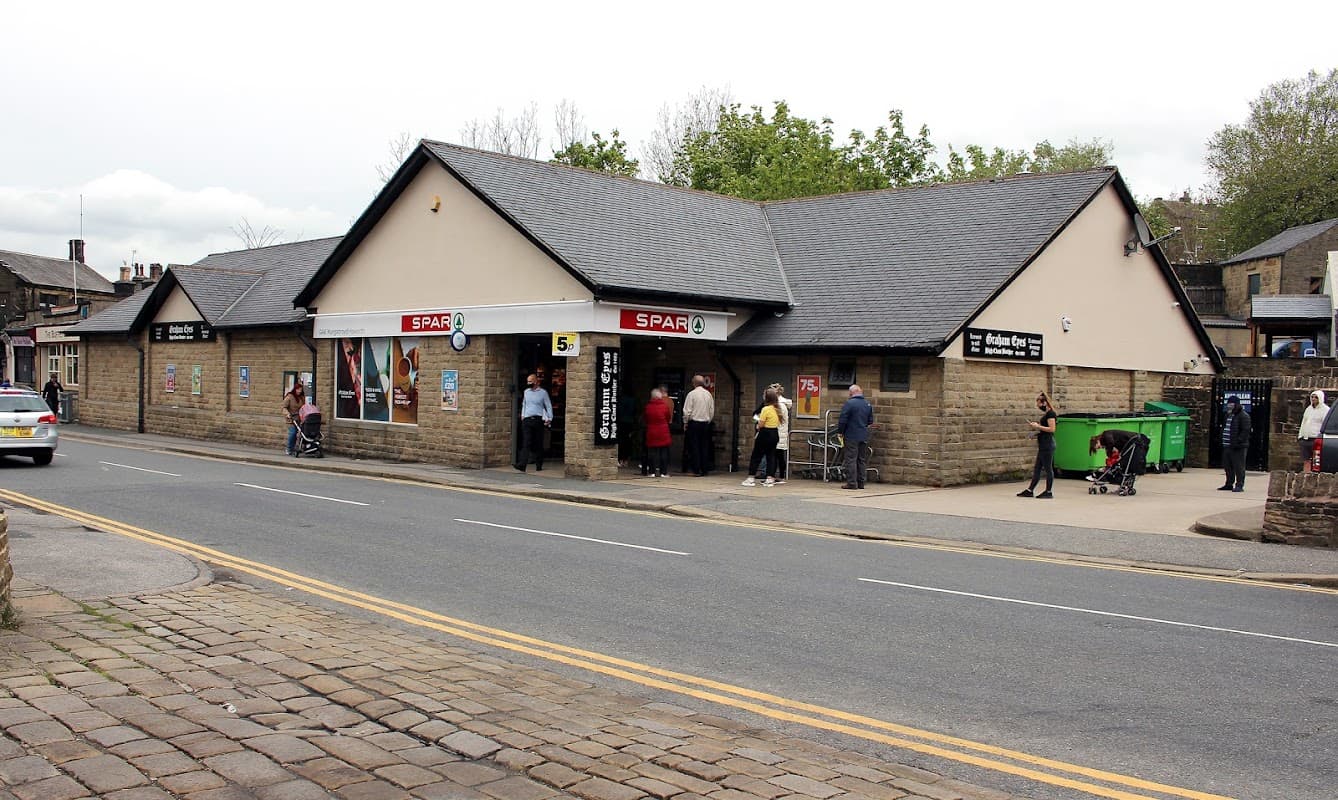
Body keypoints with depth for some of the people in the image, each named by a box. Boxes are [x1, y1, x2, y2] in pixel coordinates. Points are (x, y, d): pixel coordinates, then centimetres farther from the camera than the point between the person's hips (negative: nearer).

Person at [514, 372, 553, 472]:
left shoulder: (543, 392, 2)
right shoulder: (526, 392, 14)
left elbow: (548, 406, 4)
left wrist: (549, 419, -4)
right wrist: (522, 415, 18)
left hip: (538, 420, -2)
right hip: (527, 420, 2)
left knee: (538, 444, 4)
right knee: (526, 443, -10)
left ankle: (539, 466, 14)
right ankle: (522, 465, -21)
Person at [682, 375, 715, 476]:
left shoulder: (692, 394, -8)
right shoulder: (708, 394, 6)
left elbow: (687, 411, -9)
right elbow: (712, 411, 10)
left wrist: (685, 423, 1)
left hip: (694, 423, -4)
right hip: (706, 423, 4)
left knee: (694, 446, -1)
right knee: (705, 447, 7)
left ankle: (696, 470, -5)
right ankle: (704, 470, 7)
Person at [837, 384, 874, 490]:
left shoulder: (849, 403, -13)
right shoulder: (868, 404, 8)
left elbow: (842, 420, -13)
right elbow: (871, 421, 16)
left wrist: (840, 432, 0)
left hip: (852, 436, -6)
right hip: (864, 437, 6)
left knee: (851, 459, -3)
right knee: (862, 460, 12)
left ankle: (852, 483, -7)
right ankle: (861, 483, 15)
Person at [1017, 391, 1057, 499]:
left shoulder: (1050, 413, -12)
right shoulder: (1046, 414, 17)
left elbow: (1051, 429, -20)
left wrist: (1038, 426, -16)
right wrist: (1035, 426, 10)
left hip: (1047, 446, -10)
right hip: (1043, 446, 10)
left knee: (1048, 468, -3)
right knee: (1037, 468, 11)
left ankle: (1048, 492, 2)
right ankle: (1030, 491, 14)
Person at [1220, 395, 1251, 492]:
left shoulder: (1243, 416, -9)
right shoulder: (1228, 416, 20)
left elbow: (1245, 431, -16)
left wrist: (1238, 441, -22)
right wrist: (1222, 440, 16)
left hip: (1238, 447, -9)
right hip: (1227, 446, 9)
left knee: (1239, 467, -6)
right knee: (1228, 467, 14)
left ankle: (1239, 485, -4)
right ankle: (1229, 484, 23)